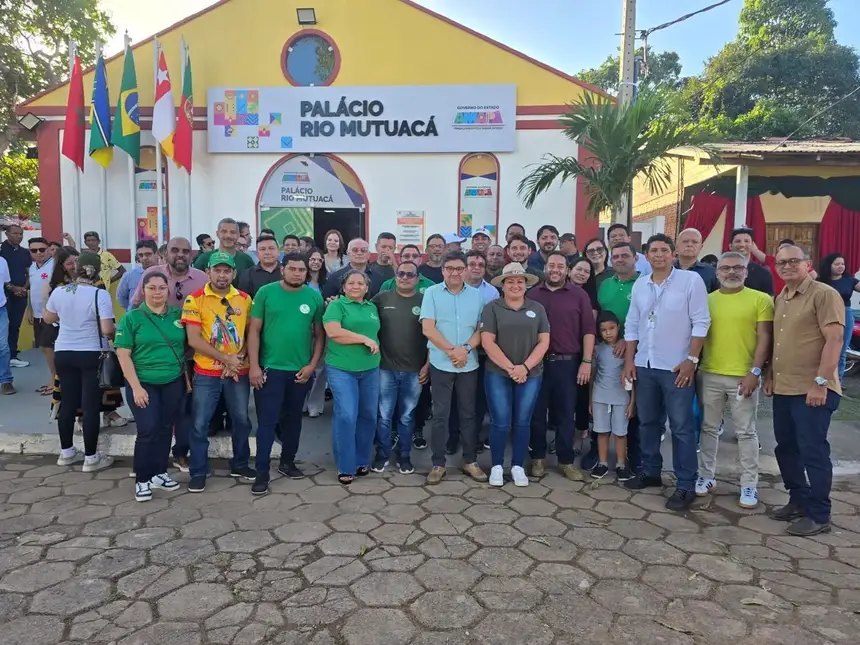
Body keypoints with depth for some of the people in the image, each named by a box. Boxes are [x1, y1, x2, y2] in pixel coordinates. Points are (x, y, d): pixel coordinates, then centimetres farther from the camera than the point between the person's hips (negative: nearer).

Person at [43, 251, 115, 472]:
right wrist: (117, 329, 0)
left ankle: (66, 452, 27)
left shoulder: (59, 292, 1)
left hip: (63, 353, 6)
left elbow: (48, 318, 17)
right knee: (91, 406, 0)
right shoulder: (100, 295, -16)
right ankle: (91, 458, 8)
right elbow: (107, 330, -21)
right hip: (92, 355, -5)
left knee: (68, 402, 15)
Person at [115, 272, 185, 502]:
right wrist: (136, 387, -13)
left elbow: (185, 348, 12)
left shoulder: (177, 315, 4)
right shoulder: (132, 318, -5)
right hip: (144, 384, -3)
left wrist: (187, 377, 5)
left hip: (173, 383, 3)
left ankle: (160, 472, 27)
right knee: (147, 431, -5)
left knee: (165, 429, 11)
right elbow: (123, 355, -7)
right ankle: (142, 479, 11)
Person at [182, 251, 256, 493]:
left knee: (242, 420, 12)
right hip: (206, 374, -3)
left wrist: (240, 357, -10)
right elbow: (194, 340, -12)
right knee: (200, 424, 3)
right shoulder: (195, 299, -7)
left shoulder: (245, 299, 4)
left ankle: (239, 465, 30)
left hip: (239, 373, 3)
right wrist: (226, 359, -15)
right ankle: (199, 472, 18)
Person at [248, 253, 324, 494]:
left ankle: (287, 462, 31)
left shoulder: (314, 297, 1)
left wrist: (312, 365, -3)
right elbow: (254, 330, -3)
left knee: (293, 418, 15)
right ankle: (262, 472, 10)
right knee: (267, 421, 1)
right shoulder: (266, 292, -4)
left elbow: (319, 334, 4)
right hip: (270, 368, -2)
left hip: (301, 370, 3)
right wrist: (254, 365, -9)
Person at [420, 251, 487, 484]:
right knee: (440, 414, 4)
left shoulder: (477, 295, 5)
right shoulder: (432, 293, -1)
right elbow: (428, 328, -8)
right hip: (441, 364, -2)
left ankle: (470, 461, 22)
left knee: (468, 413, 10)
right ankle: (438, 463, 15)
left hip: (469, 364, 2)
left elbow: (482, 328, 3)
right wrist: (451, 350, -13)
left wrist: (466, 348, -13)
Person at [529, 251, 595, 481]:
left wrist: (586, 361, -7)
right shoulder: (533, 294, 6)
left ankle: (566, 461, 18)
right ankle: (537, 458, 22)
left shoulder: (579, 294, 2)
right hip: (537, 362, 1)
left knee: (566, 414, 7)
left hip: (567, 362, -1)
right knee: (537, 412, 8)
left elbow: (588, 330, 0)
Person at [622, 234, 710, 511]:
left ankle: (686, 485, 10)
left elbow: (701, 323, -8)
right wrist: (629, 360, 6)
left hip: (676, 366, -5)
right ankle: (650, 472, 29)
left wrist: (691, 359, -13)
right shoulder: (639, 285, 9)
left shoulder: (691, 280, -6)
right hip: (644, 365, 5)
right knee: (647, 422, 15)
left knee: (681, 427, 1)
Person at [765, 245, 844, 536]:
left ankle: (818, 515, 11)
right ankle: (798, 501, 29)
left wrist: (821, 382, -19)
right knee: (786, 448, 14)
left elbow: (834, 339, -15)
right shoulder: (779, 299, 15)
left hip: (812, 390, -8)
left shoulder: (824, 294, -9)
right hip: (783, 389, 8)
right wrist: (770, 375, 15)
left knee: (812, 452, -1)